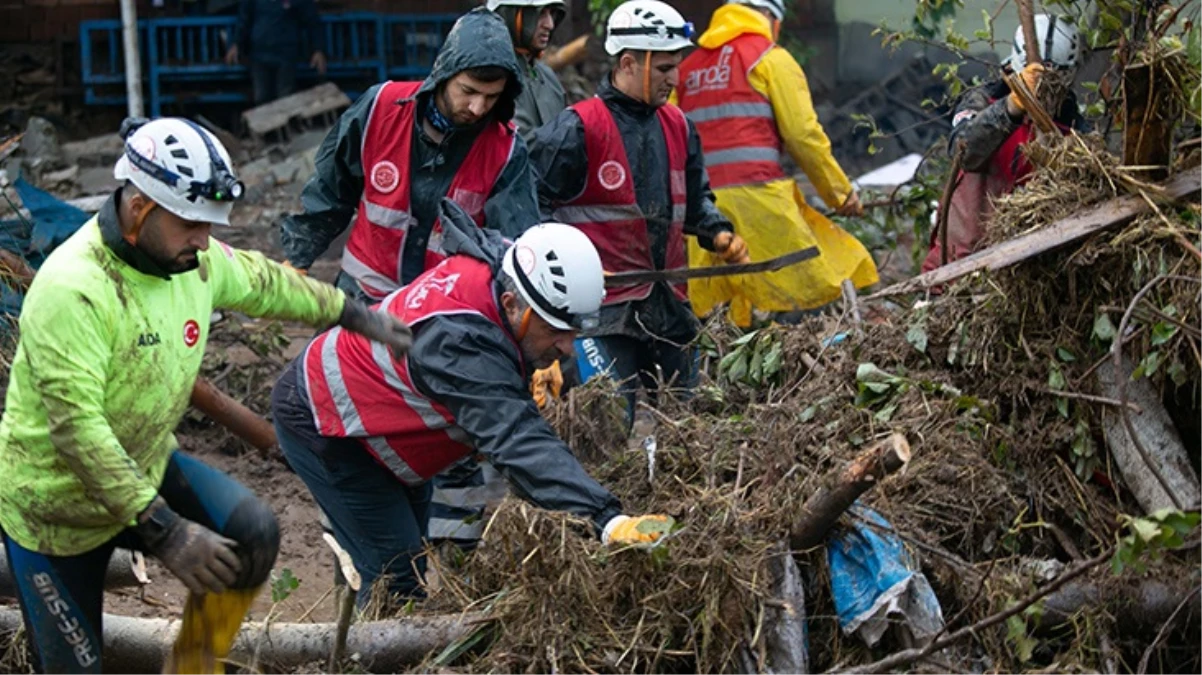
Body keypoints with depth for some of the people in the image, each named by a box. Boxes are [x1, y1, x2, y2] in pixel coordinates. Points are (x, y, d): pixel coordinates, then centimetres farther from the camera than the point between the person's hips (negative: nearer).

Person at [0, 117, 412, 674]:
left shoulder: (193, 258, -7)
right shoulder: (71, 291, -31)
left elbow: (265, 283, 15)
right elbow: (77, 429, -34)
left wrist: (356, 315, 24)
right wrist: (164, 531, -35)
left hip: (145, 466, 6)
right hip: (56, 507, -6)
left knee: (252, 534, -17)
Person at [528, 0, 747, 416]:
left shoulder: (678, 126, 13)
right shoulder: (576, 129, -9)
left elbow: (695, 200, 26)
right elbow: (531, 204, -7)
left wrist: (718, 234, 7)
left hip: (669, 304, 7)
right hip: (604, 310, -7)